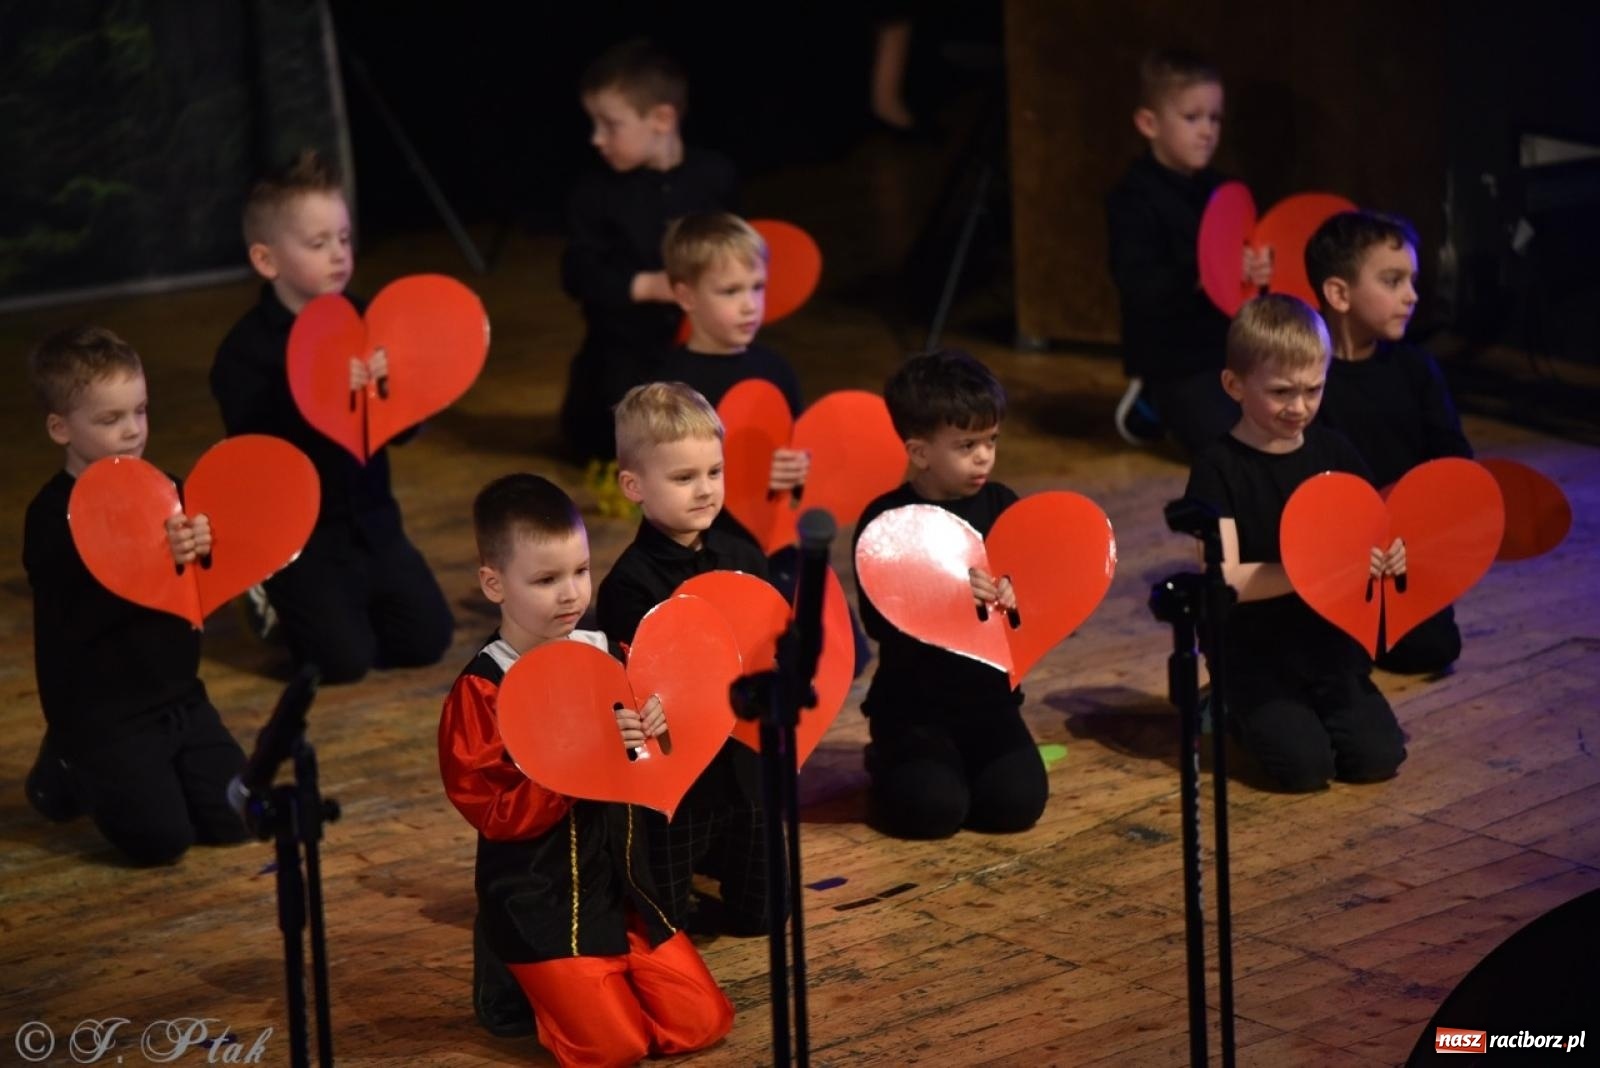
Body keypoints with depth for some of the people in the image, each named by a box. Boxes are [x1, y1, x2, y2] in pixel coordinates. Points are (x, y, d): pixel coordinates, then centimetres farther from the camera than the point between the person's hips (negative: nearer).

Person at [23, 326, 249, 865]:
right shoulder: (53, 515, -15)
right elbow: (78, 619, -26)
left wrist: (203, 547, -20)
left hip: (179, 696, 6)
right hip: (102, 714, -6)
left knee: (236, 820, 1)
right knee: (161, 838, -13)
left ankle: (109, 774, 25)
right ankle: (68, 773, 15)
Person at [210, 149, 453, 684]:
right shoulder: (246, 350, -14)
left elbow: (404, 430, 3)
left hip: (372, 522, 5)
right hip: (298, 536, -5)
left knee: (429, 639, 0)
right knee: (343, 659, -14)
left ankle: (349, 604, 26)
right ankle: (279, 607, 16)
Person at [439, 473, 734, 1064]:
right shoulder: (480, 691, -14)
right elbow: (497, 811, -20)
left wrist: (654, 735, -12)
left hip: (623, 885, 6)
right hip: (540, 900, -6)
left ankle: (553, 980, 19)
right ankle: (513, 979, 13)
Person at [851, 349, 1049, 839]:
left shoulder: (1001, 506, 3)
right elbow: (879, 620, -18)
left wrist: (1015, 596, -21)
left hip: (989, 698, 4)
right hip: (913, 704, -3)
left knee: (1017, 801, -16)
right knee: (933, 808, -23)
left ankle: (963, 761, 18)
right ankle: (889, 764, 13)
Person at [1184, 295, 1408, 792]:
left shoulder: (1333, 451, 4)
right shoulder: (1219, 468, -11)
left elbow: (1371, 534, 11)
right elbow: (1223, 578, -19)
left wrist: (1388, 554, -14)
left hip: (1331, 644, 4)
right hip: (1256, 654, -4)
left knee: (1377, 755, -15)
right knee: (1305, 764, -21)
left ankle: (1308, 709, 16)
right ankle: (1228, 709, 10)